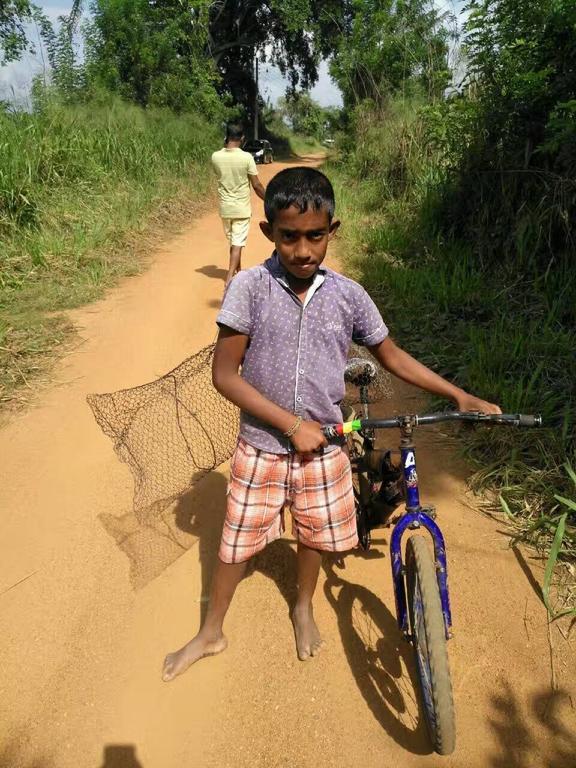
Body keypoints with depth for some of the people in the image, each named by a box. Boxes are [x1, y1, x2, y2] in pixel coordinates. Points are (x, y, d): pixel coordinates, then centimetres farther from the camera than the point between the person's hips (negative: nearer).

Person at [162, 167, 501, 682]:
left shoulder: (348, 295, -7)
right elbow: (225, 374, -15)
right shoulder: (250, 287, -15)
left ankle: (303, 608, 52)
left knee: (314, 535, 21)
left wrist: (458, 395, 1)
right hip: (261, 446, -2)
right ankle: (210, 634, 39)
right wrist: (293, 426, -18)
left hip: (324, 447, 3)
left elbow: (392, 356, 6)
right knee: (237, 541, 13)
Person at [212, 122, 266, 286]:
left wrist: (226, 145, 9)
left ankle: (238, 272, 35)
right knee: (237, 244, 0)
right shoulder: (247, 157, -15)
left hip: (225, 208, 4)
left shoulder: (216, 157, -5)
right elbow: (256, 185, -10)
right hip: (241, 208, -4)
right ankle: (230, 278, -7)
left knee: (233, 242, 20)